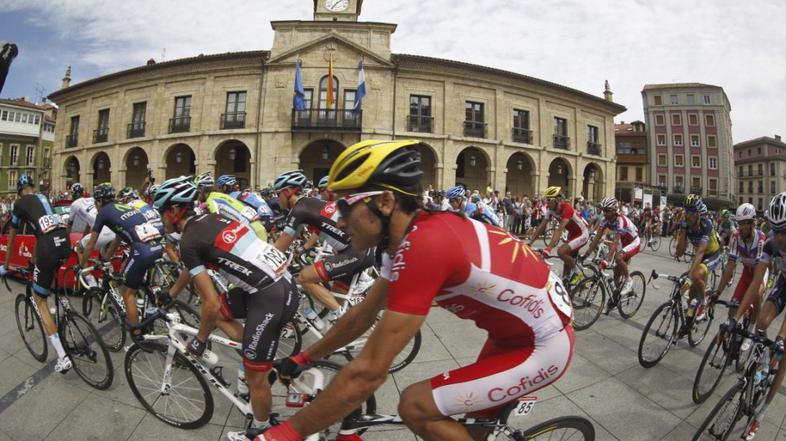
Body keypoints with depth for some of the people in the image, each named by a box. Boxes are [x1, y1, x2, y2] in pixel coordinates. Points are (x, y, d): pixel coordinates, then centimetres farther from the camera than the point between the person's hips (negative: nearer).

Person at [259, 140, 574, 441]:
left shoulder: (423, 247, -33)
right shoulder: (410, 235, -3)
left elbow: (367, 372, -30)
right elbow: (361, 316, 7)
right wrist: (303, 358, 14)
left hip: (542, 347, -9)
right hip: (515, 331, 9)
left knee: (415, 406, -11)